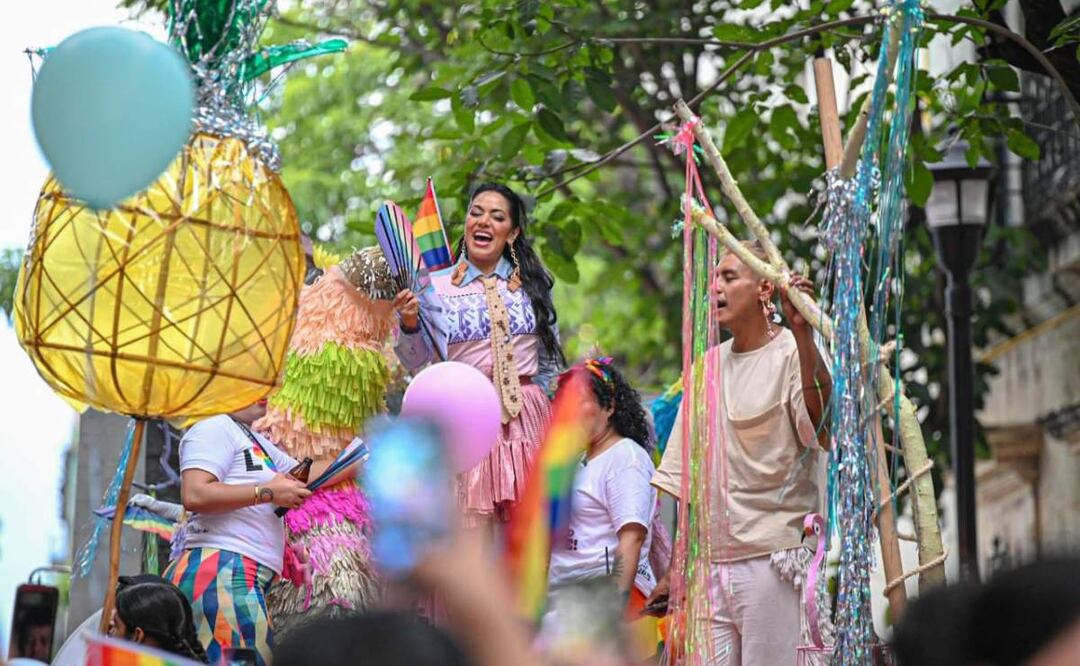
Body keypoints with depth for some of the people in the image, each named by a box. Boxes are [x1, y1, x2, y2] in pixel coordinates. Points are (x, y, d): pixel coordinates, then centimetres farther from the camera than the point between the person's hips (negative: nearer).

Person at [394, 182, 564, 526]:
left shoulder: (533, 284, 9)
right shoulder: (435, 287, 4)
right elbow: (419, 367, 6)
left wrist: (529, 398, 9)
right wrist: (408, 324, -10)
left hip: (528, 420, 2)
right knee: (471, 528, -8)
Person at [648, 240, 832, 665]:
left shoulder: (792, 355, -3)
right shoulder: (710, 364, 16)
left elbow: (824, 426, -25)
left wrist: (801, 331, -32)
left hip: (772, 558, -6)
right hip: (711, 562, 6)